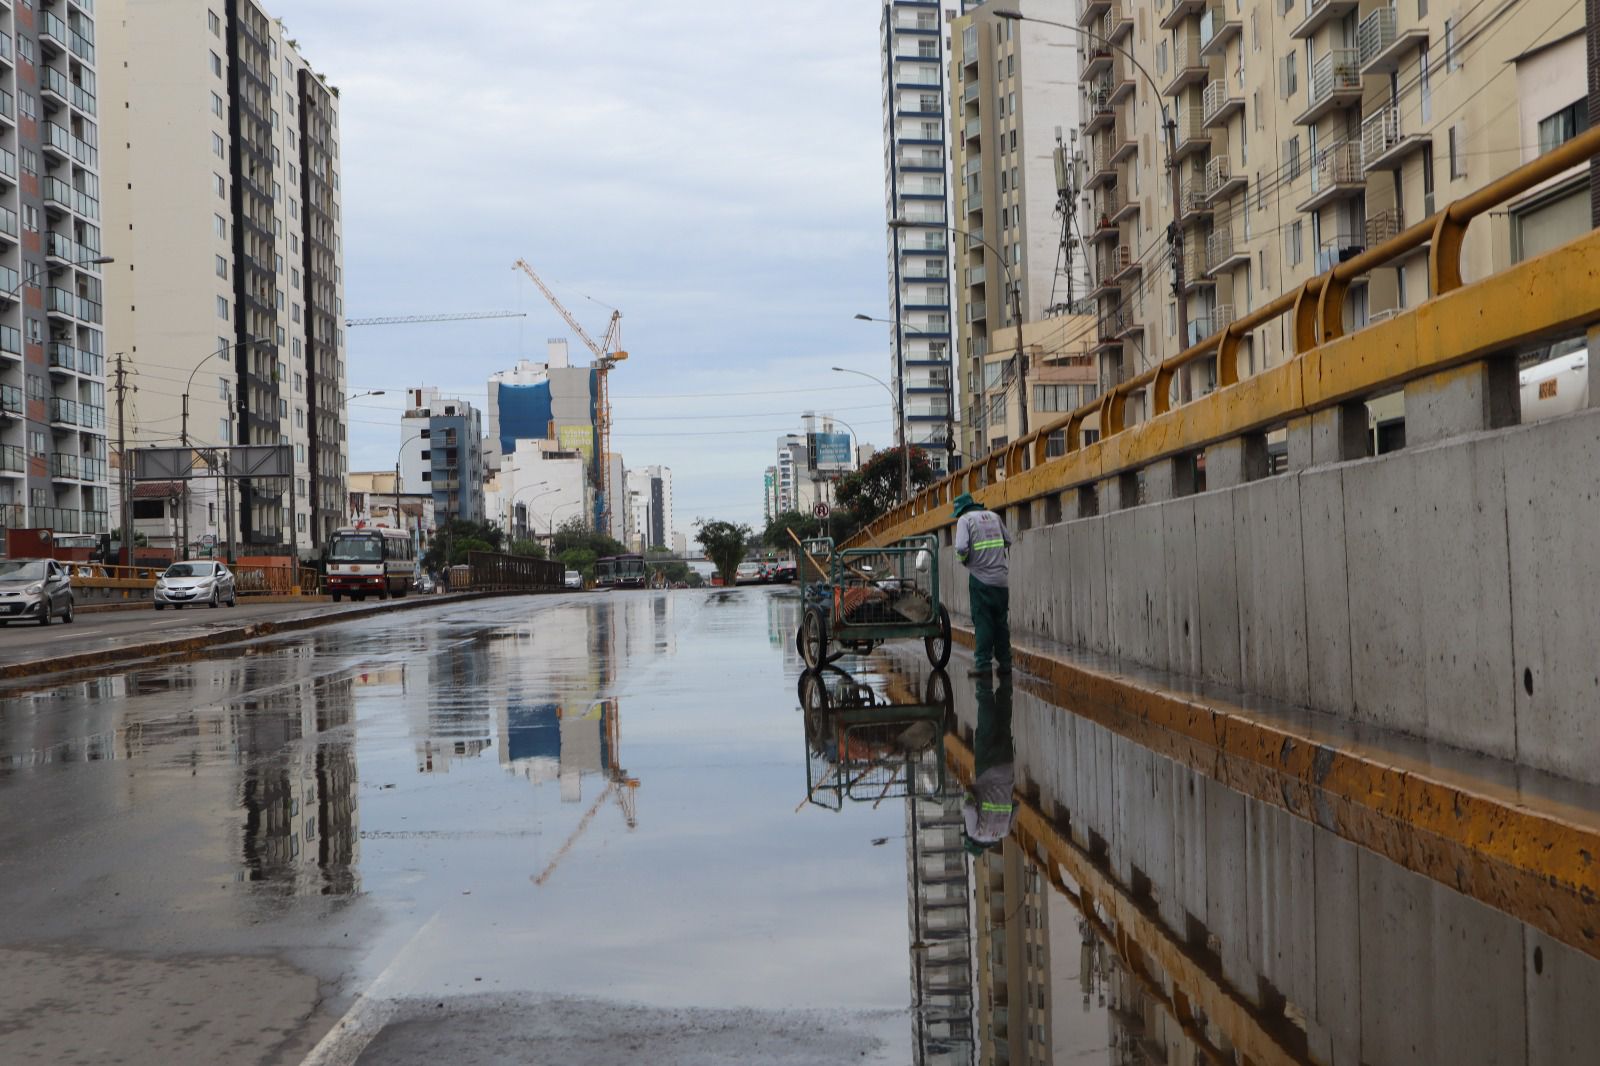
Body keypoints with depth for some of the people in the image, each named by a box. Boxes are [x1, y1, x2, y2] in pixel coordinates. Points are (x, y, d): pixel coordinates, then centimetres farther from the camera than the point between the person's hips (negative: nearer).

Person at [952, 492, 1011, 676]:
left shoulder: (965, 519, -5)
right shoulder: (993, 516, 12)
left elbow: (961, 548, -17)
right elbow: (1008, 541, 18)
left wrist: (964, 560, 2)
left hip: (980, 579, -5)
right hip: (1001, 578, 5)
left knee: (982, 622, -1)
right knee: (1001, 622, 11)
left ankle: (983, 664, -3)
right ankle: (1004, 662, 13)